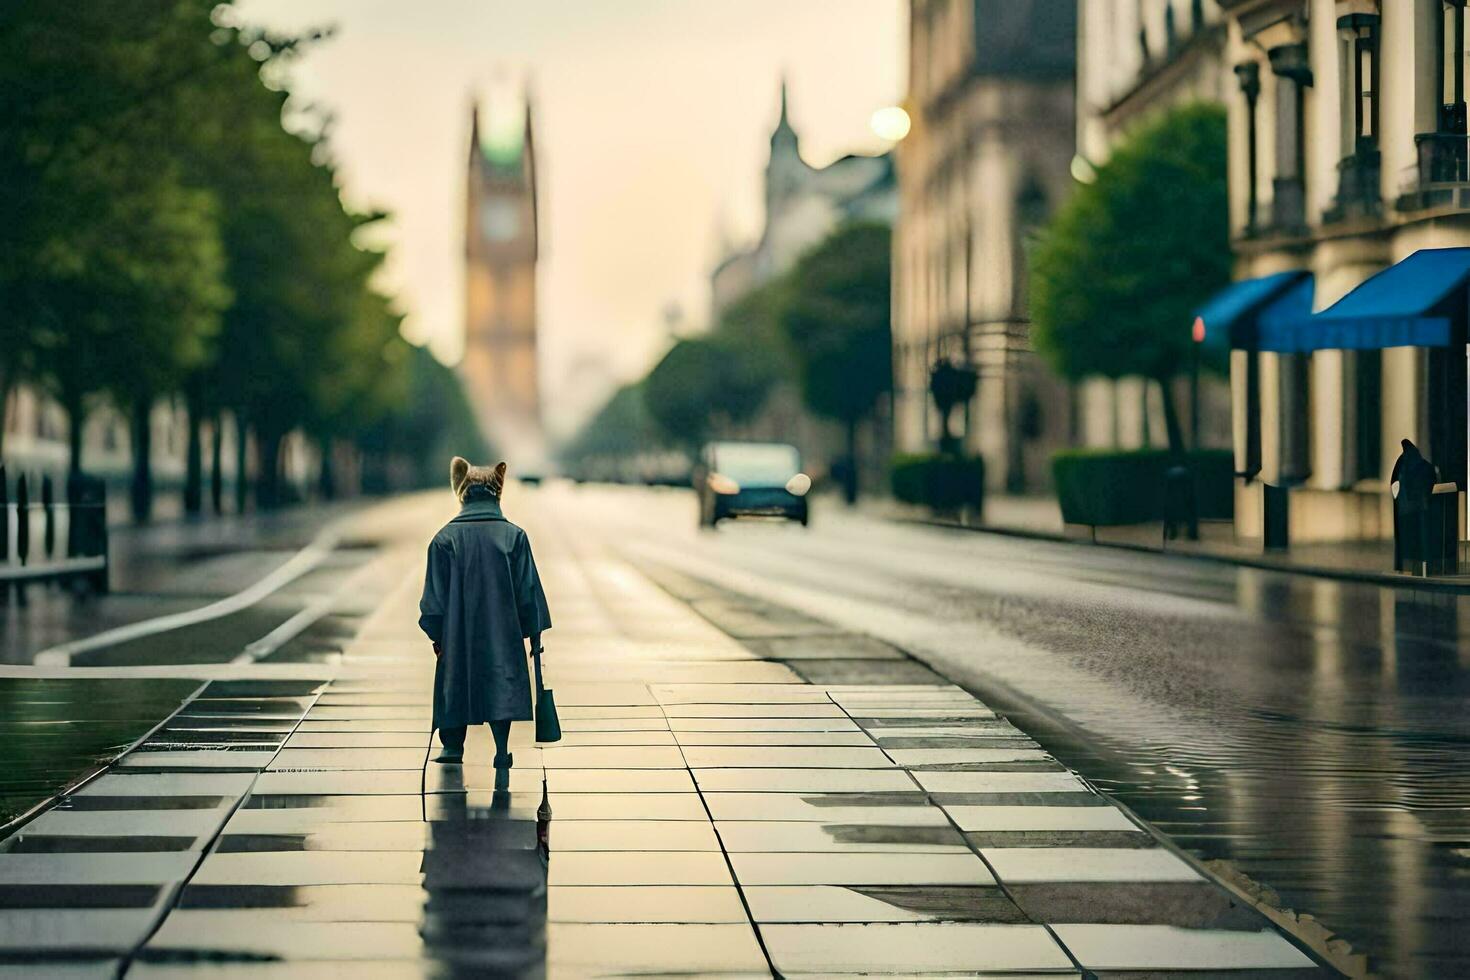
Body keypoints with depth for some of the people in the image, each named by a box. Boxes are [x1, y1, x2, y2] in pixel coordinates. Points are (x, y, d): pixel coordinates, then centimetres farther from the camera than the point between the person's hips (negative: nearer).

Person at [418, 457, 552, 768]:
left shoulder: (446, 538, -5)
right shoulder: (514, 536, -5)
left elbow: (435, 593, -2)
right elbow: (529, 590, -2)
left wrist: (436, 635, 8)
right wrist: (535, 633, 6)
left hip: (458, 632, 0)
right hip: (504, 633, 0)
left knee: (456, 681, 14)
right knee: (502, 684, 5)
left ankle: (453, 746, 18)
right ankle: (502, 750, 0)